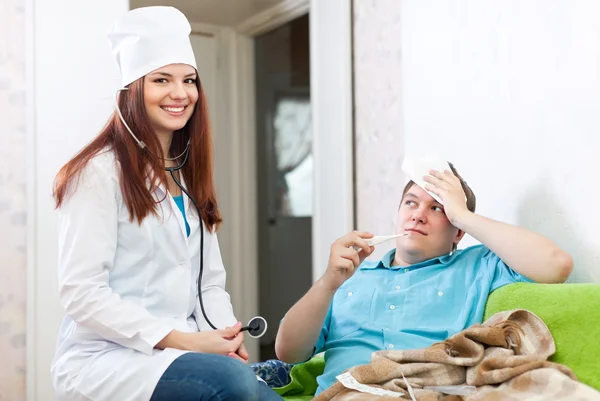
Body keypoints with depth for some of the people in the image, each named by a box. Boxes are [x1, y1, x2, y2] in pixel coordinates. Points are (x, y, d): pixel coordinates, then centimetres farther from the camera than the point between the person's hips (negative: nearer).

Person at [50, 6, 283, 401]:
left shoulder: (189, 175, 15)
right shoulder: (100, 171, -8)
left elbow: (210, 282, 13)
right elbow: (81, 293, -15)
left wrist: (228, 335, -7)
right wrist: (183, 341, -19)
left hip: (181, 354, 7)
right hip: (105, 359, -6)